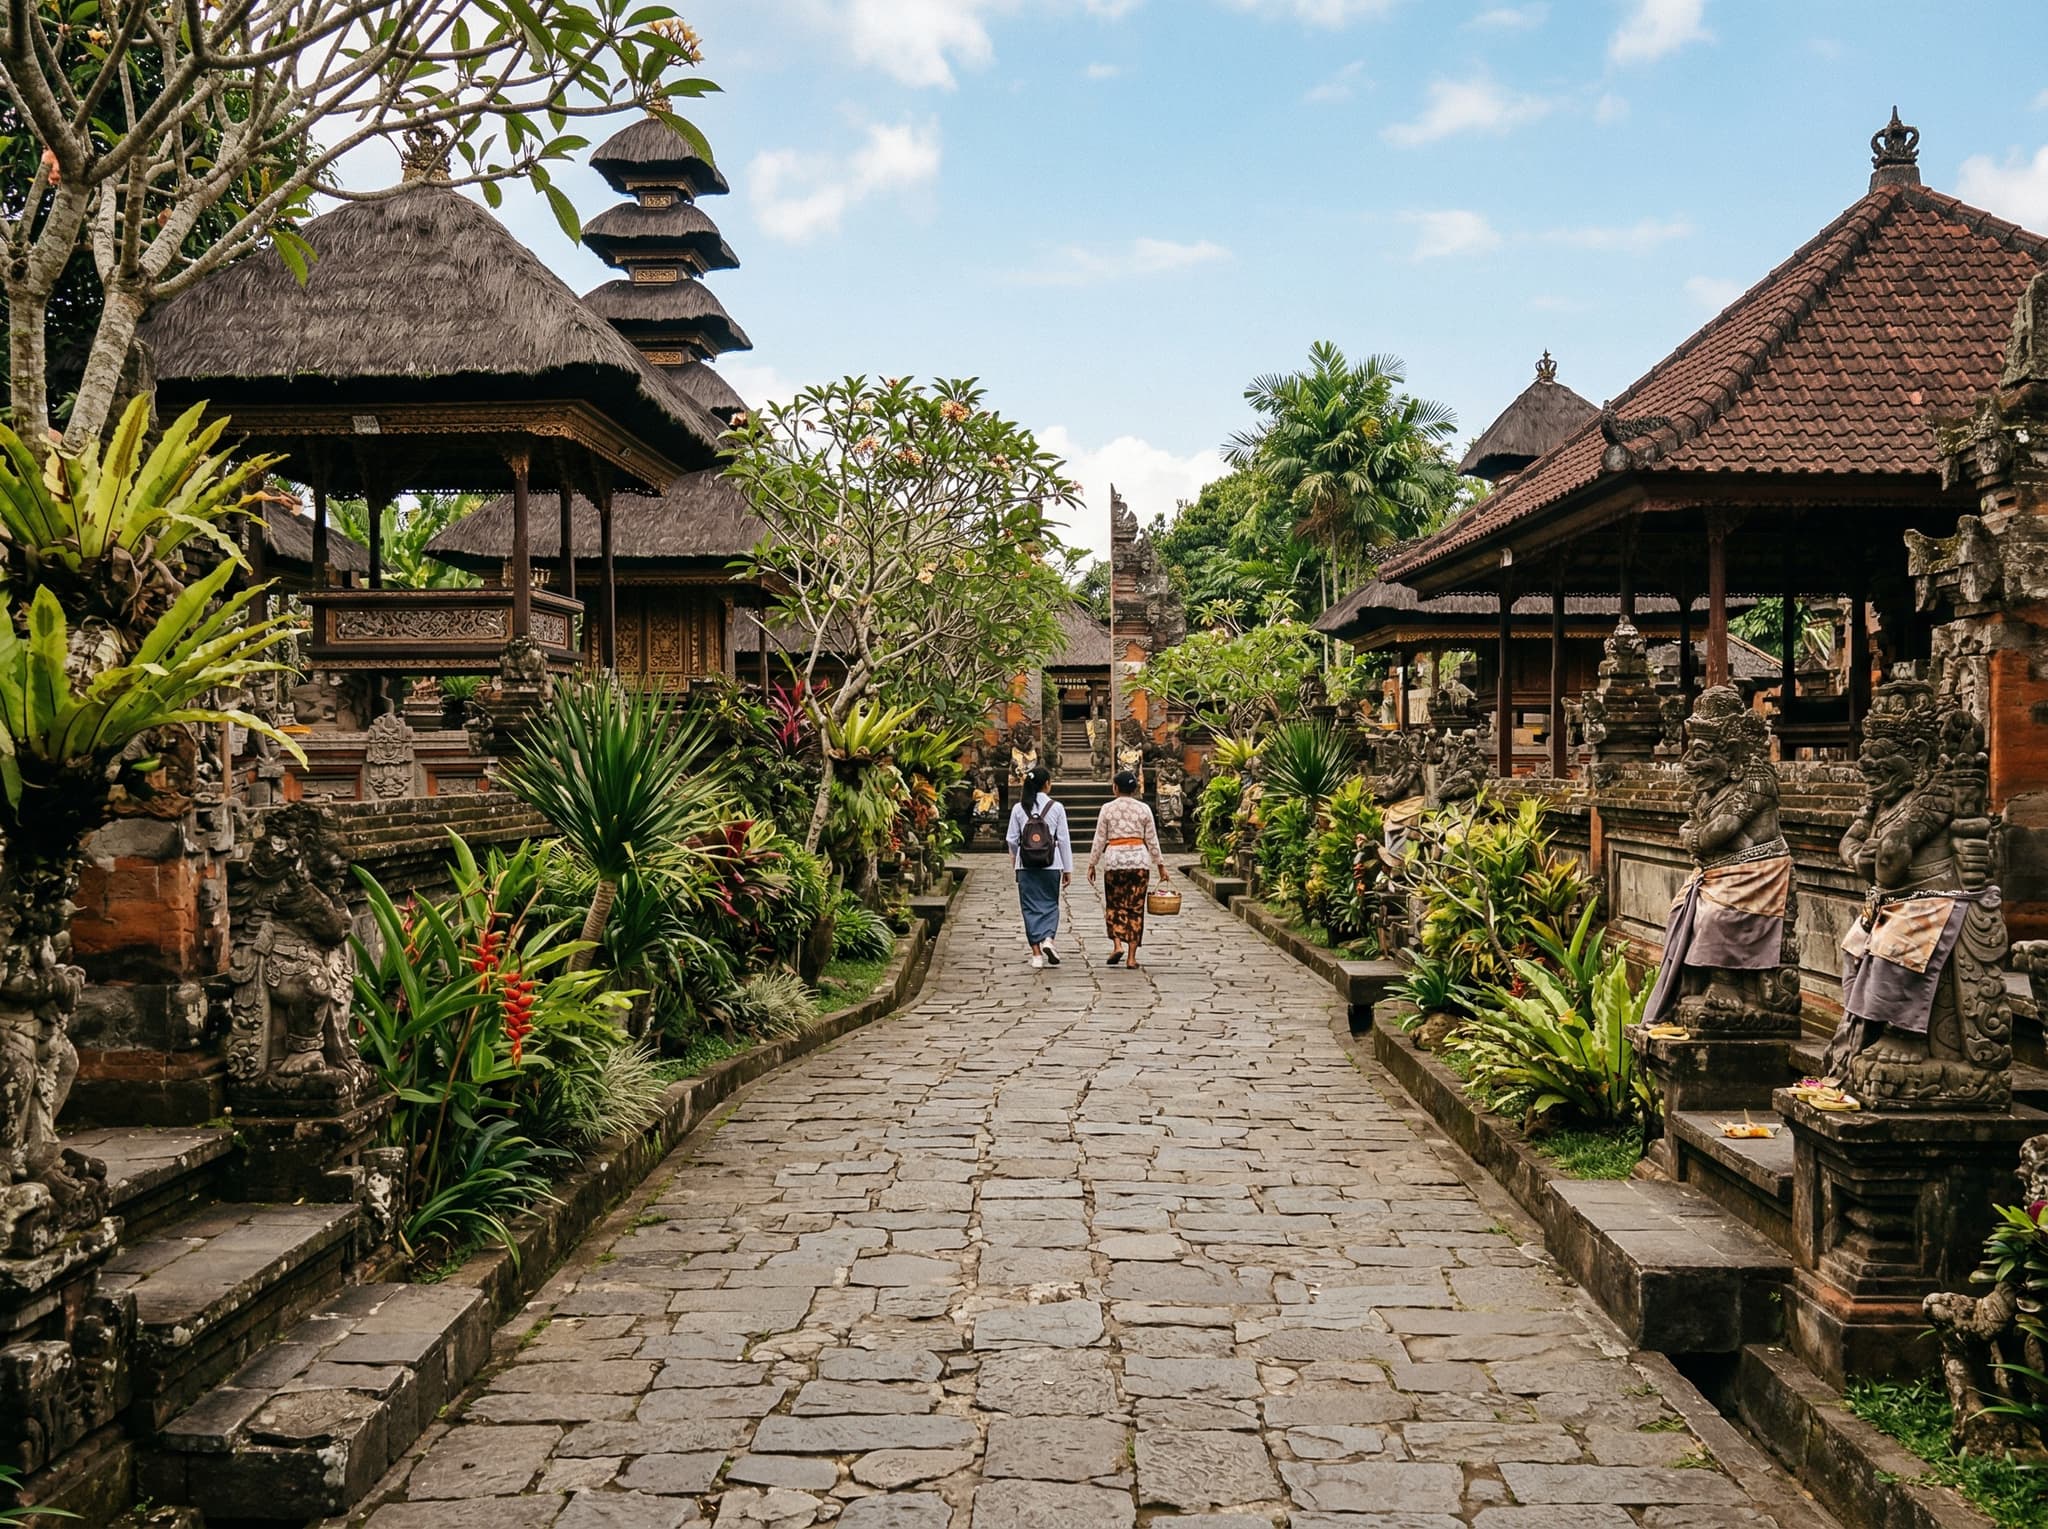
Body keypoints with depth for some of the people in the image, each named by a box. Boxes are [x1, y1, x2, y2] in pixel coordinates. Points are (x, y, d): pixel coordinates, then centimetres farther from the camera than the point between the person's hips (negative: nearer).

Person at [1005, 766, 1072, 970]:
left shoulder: (1019, 808, -1)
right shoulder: (1056, 808, -4)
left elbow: (1012, 839, 3)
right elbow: (1063, 840, -1)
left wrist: (1014, 861, 21)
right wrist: (1068, 869, 5)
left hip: (1026, 865, 1)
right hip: (1051, 864, -1)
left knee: (1031, 907, 6)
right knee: (1050, 904, 12)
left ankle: (1036, 954, 4)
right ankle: (1048, 939, -12)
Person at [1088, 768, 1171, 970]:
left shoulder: (1107, 808, -1)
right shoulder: (1144, 809, 3)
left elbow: (1100, 839, 0)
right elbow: (1152, 840, 5)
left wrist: (1092, 865, 8)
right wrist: (1161, 866, 12)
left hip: (1114, 858, -1)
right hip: (1139, 859, 1)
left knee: (1114, 905, 13)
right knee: (1136, 907, 5)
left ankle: (1117, 945, -6)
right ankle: (1131, 956, 4)